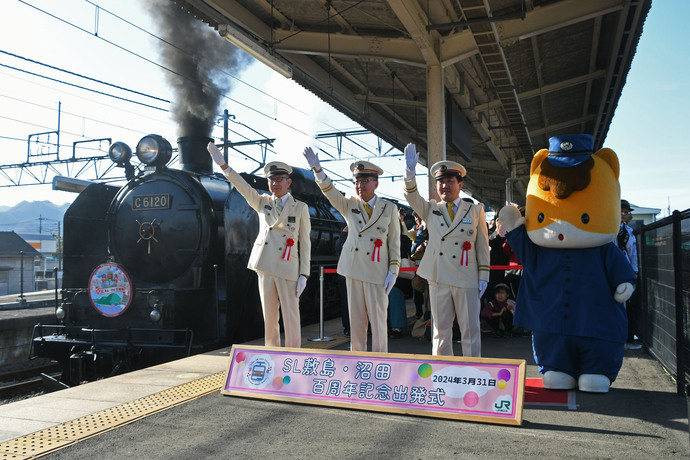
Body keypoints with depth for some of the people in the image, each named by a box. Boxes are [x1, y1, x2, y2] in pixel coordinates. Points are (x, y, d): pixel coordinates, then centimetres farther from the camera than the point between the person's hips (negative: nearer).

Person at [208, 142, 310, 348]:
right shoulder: (262, 203, 12)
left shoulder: (300, 208, 6)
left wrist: (304, 274, -4)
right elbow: (243, 187, -3)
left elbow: (305, 243, 3)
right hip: (265, 267, 3)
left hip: (288, 269, -2)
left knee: (291, 317, -1)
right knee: (269, 316, 9)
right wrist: (223, 165, -17)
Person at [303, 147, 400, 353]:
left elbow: (394, 242, 4)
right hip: (353, 268, 2)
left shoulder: (389, 208, 5)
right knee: (356, 318, 7)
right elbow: (329, 191, -7)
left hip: (377, 271, -2)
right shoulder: (349, 205, 9)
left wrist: (393, 272, -3)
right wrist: (317, 168, -23)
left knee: (378, 318, 0)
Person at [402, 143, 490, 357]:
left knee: (470, 331, 3)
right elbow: (412, 197, -5)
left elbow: (483, 246, 7)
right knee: (440, 330, 8)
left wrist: (483, 277, 1)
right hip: (438, 279, 2)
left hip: (467, 279, -1)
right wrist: (410, 172, -23)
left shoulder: (475, 211, 8)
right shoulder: (430, 210, 12)